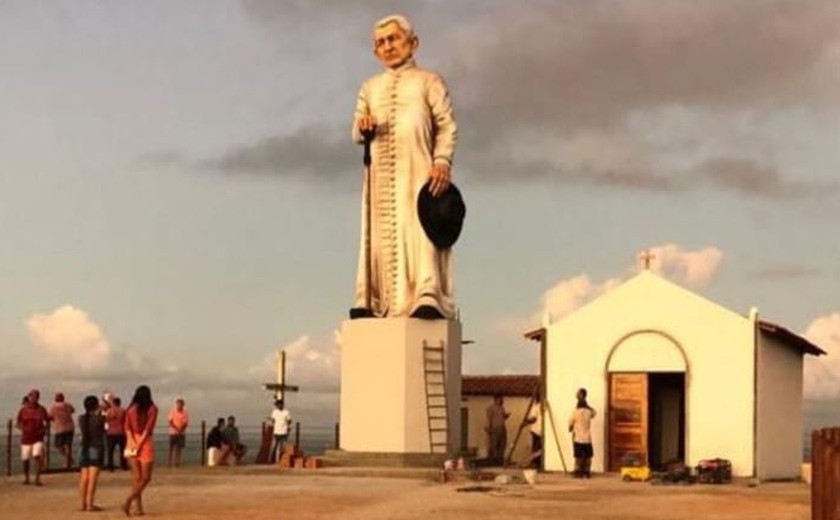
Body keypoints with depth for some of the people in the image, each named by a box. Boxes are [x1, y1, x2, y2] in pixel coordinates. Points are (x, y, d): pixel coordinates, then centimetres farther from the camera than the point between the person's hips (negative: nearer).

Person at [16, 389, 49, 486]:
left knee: (37, 457, -16)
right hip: (26, 438, 1)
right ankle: (26, 478, 29)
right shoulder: (23, 409, -2)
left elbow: (47, 421, 11)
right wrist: (22, 428, -19)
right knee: (25, 459, 8)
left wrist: (44, 429, -8)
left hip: (38, 438, -1)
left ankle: (37, 479, -17)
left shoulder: (41, 409, 0)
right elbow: (16, 422, 0)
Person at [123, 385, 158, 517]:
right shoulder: (152, 409, -3)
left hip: (132, 442, 4)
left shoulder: (130, 409, 7)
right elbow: (148, 428, -12)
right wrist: (139, 445, -14)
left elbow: (127, 428, -2)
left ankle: (139, 508, 6)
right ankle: (128, 501, -16)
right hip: (145, 443, -4)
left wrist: (133, 442, -11)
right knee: (145, 478, 3)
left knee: (136, 477, 9)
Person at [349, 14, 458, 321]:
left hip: (418, 169, -4)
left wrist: (442, 161, -14)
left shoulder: (428, 81, 13)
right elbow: (356, 134, 20)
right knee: (383, 232, -2)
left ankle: (428, 297, -24)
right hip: (381, 173, 4)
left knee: (420, 228, -15)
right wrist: (363, 127, -5)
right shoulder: (370, 87, 25)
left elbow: (447, 125, 2)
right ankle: (373, 301, -7)